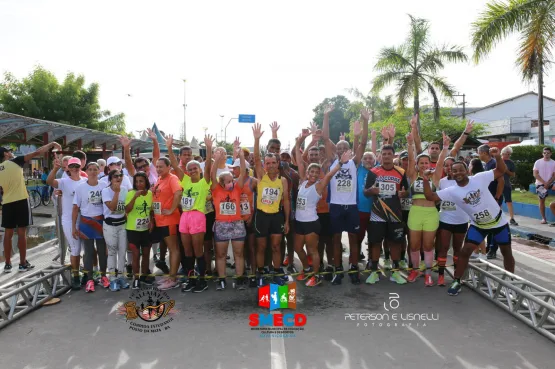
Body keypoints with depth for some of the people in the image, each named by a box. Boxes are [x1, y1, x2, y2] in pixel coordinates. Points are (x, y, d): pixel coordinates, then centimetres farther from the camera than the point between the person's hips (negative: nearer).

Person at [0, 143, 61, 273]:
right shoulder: (15, 162, -4)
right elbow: (37, 153, -9)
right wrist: (51, 144, -3)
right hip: (20, 201, -5)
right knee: (21, 232, 0)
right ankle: (23, 263, 5)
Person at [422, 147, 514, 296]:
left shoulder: (479, 178, -16)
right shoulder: (452, 191, -12)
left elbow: (501, 171, -10)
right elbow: (430, 196, -16)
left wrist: (498, 157, -27)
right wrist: (426, 181, -28)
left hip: (499, 222, 0)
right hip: (478, 225, 1)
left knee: (507, 252, 14)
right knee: (465, 251, -6)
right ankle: (457, 282, 6)